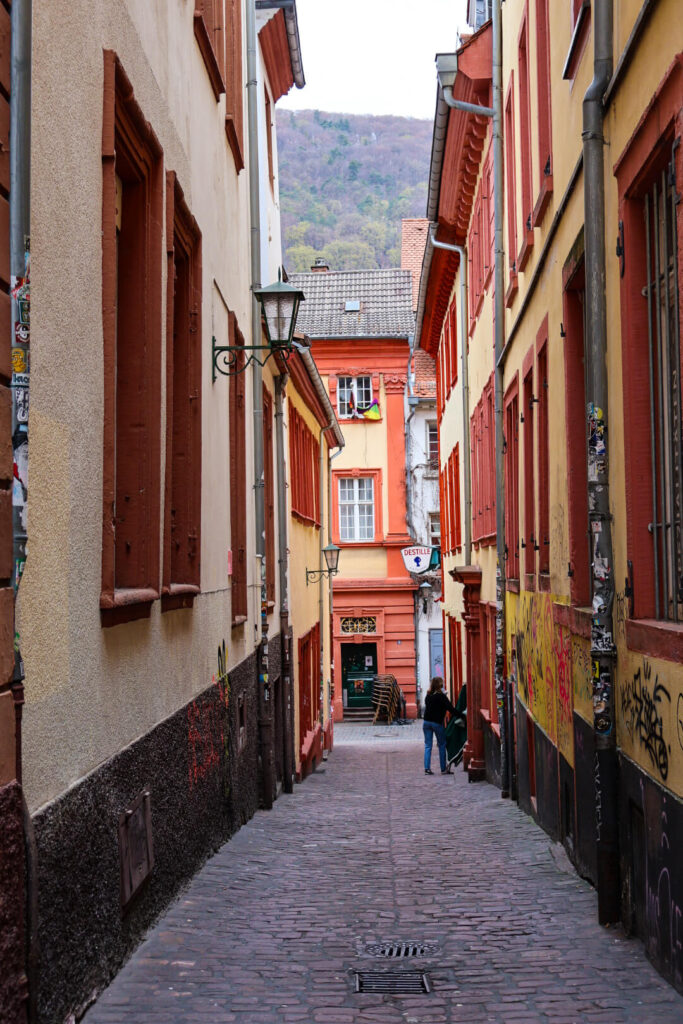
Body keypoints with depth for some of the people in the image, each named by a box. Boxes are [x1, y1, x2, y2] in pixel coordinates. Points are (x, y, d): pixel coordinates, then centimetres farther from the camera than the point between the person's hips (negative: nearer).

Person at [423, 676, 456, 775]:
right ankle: (444, 769, 8)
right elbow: (450, 708, -15)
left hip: (426, 722, 5)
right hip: (437, 723, -5)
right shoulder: (441, 696, -12)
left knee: (428, 745, 6)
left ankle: (427, 768, -1)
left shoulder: (428, 696, 6)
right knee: (442, 745, 7)